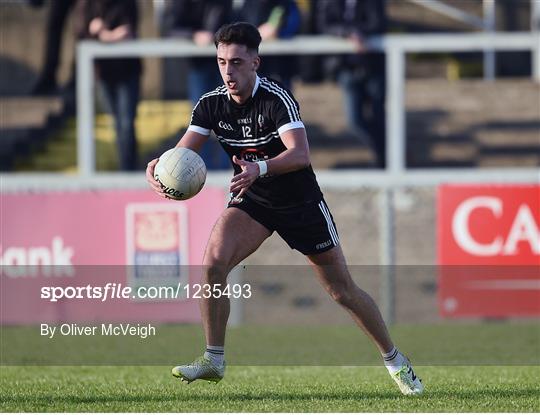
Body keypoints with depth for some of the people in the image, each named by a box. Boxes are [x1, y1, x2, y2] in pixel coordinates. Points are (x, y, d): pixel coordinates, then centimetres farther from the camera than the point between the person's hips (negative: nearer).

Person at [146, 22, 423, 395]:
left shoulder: (277, 99, -26)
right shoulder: (212, 104, -11)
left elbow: (300, 154, -38)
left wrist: (260, 168, -55)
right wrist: (157, 169, -37)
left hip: (300, 201, -3)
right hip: (251, 199, 4)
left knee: (343, 291, 3)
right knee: (213, 262, -23)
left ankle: (395, 360, 23)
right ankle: (214, 360, -11)